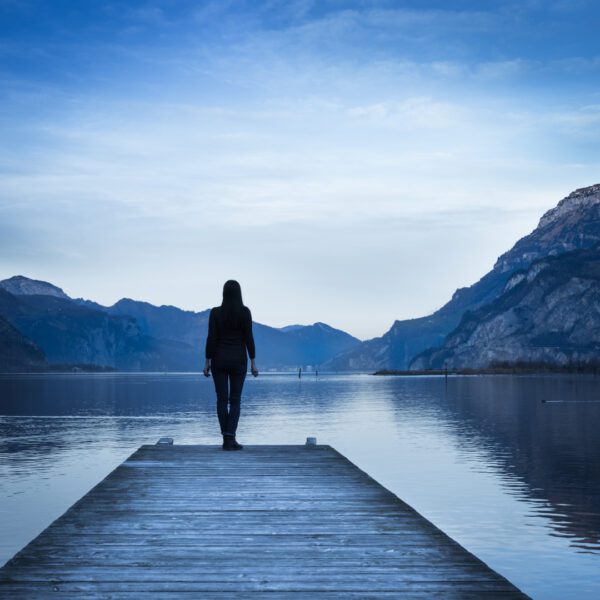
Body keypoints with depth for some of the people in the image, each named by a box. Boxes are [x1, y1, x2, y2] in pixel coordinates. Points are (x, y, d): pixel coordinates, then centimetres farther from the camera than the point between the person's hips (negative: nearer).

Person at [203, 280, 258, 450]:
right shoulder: (245, 311, -6)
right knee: (235, 400, 3)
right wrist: (253, 362, -1)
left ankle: (226, 438, 7)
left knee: (222, 399, 7)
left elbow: (211, 339, -7)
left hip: (219, 359, 1)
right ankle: (230, 438, -9)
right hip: (238, 360, -1)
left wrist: (207, 362, 0)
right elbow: (249, 338, -7)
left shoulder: (215, 312, -5)